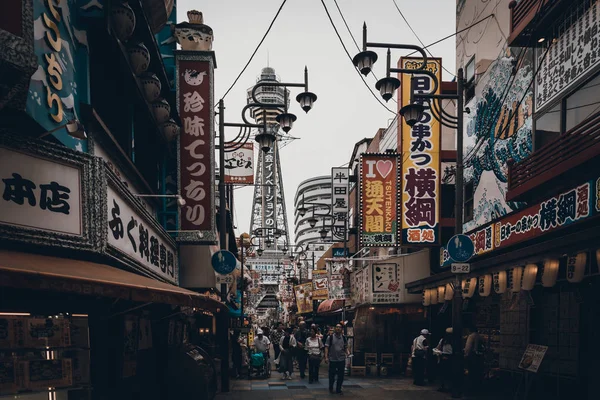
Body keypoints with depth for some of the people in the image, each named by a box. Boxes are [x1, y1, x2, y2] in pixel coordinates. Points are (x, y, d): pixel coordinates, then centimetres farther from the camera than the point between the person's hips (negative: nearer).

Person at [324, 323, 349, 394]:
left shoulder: (344, 338, 7)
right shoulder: (330, 337, -2)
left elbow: (346, 347, 14)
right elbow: (327, 347, -2)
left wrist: (347, 352, -7)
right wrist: (326, 357, -10)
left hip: (342, 359, 2)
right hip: (332, 359, -2)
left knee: (341, 376, 6)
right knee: (331, 375, 5)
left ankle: (338, 389, 19)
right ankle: (331, 388, 25)